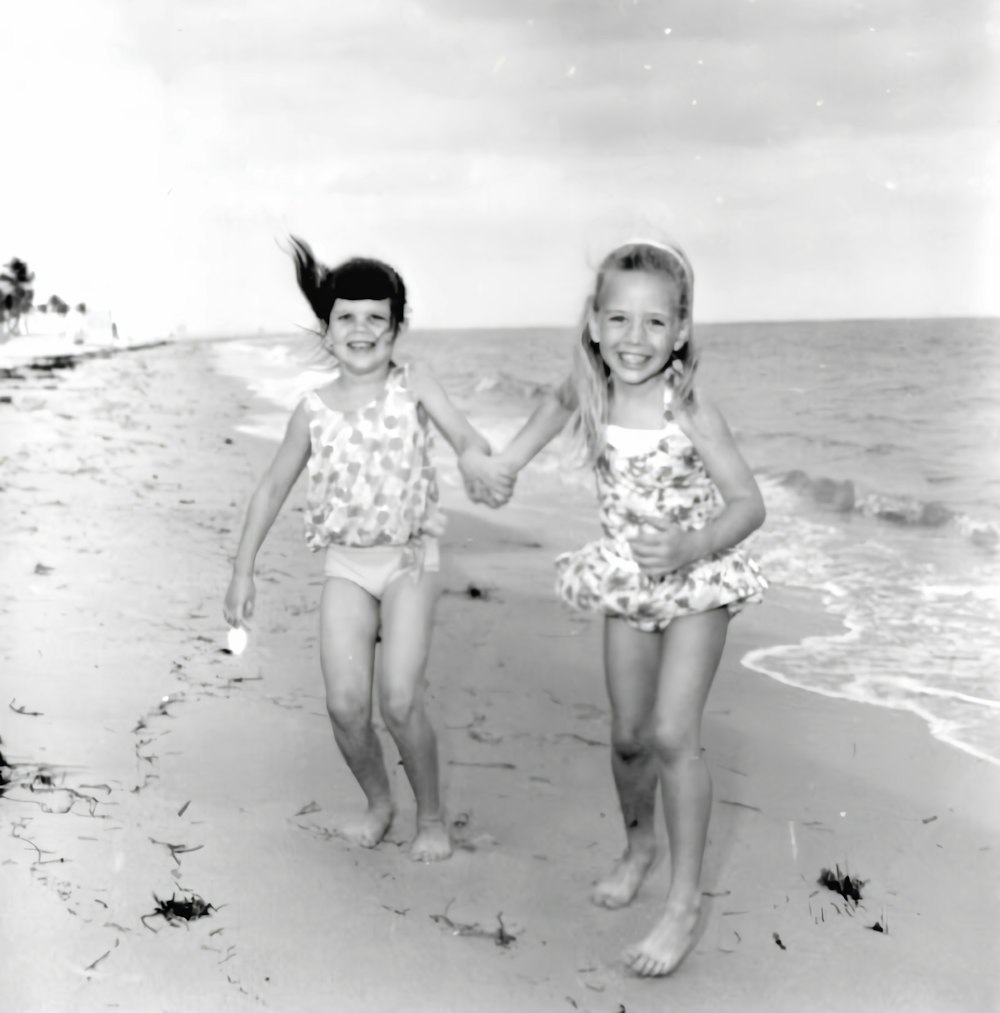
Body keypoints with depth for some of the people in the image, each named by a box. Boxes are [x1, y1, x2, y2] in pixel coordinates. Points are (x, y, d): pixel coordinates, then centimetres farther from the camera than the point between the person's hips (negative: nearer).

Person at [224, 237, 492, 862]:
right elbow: (273, 488, 11)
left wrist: (483, 466, -39)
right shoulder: (314, 410, 3)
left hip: (410, 559, -2)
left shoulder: (414, 386, -3)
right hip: (345, 565, 2)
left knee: (400, 700, -13)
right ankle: (378, 804, 22)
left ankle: (432, 817, 11)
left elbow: (469, 440, -14)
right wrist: (243, 570, 8)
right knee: (346, 704, -7)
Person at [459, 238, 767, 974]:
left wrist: (692, 545, -38)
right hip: (628, 580, 5)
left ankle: (685, 900, -1)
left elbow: (749, 503, -21)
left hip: (698, 580, -4)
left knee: (673, 734, -14)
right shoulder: (591, 393, -10)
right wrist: (501, 465, 8)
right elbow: (560, 401, 16)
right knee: (628, 737, 11)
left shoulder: (689, 409, -23)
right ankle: (639, 843, 39)